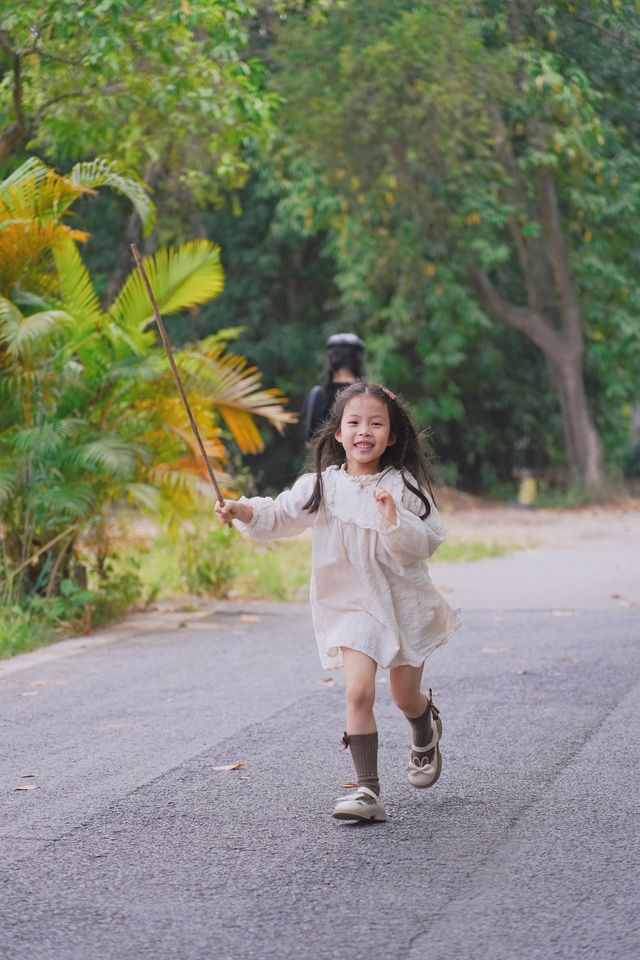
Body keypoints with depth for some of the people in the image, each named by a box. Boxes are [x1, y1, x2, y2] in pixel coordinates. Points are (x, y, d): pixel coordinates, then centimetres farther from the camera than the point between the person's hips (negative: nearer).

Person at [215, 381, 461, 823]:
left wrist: (394, 520, -28)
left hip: (403, 601, 0)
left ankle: (426, 730, 50)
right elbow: (279, 516, -3)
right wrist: (246, 511, -22)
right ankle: (368, 790, -13)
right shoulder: (322, 487, -3)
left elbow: (424, 545, -11)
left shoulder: (403, 486, -7)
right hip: (351, 604, 0)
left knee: (406, 696, 12)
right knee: (359, 691, -17)